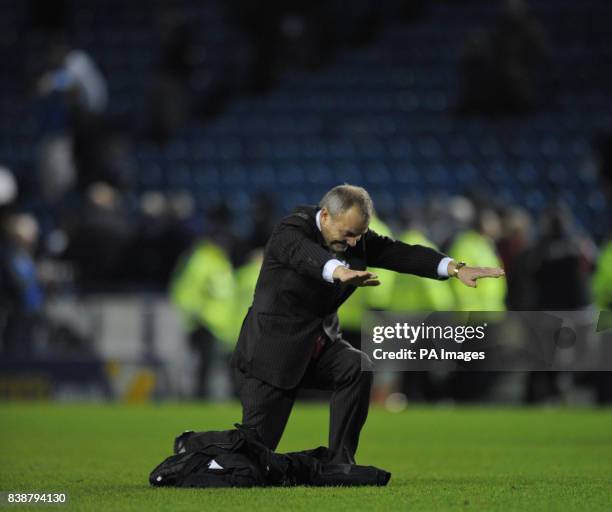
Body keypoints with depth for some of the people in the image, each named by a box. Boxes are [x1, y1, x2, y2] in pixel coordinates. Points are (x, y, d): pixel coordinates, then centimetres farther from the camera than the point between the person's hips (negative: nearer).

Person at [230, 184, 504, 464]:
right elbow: (304, 253, -44)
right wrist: (340, 271, -66)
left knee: (357, 367, -26)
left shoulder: (357, 238, -2)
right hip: (275, 347, -6)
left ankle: (340, 462, -15)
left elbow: (401, 253, -13)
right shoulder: (290, 231, -21)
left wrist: (456, 268, -29)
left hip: (319, 344, 6)